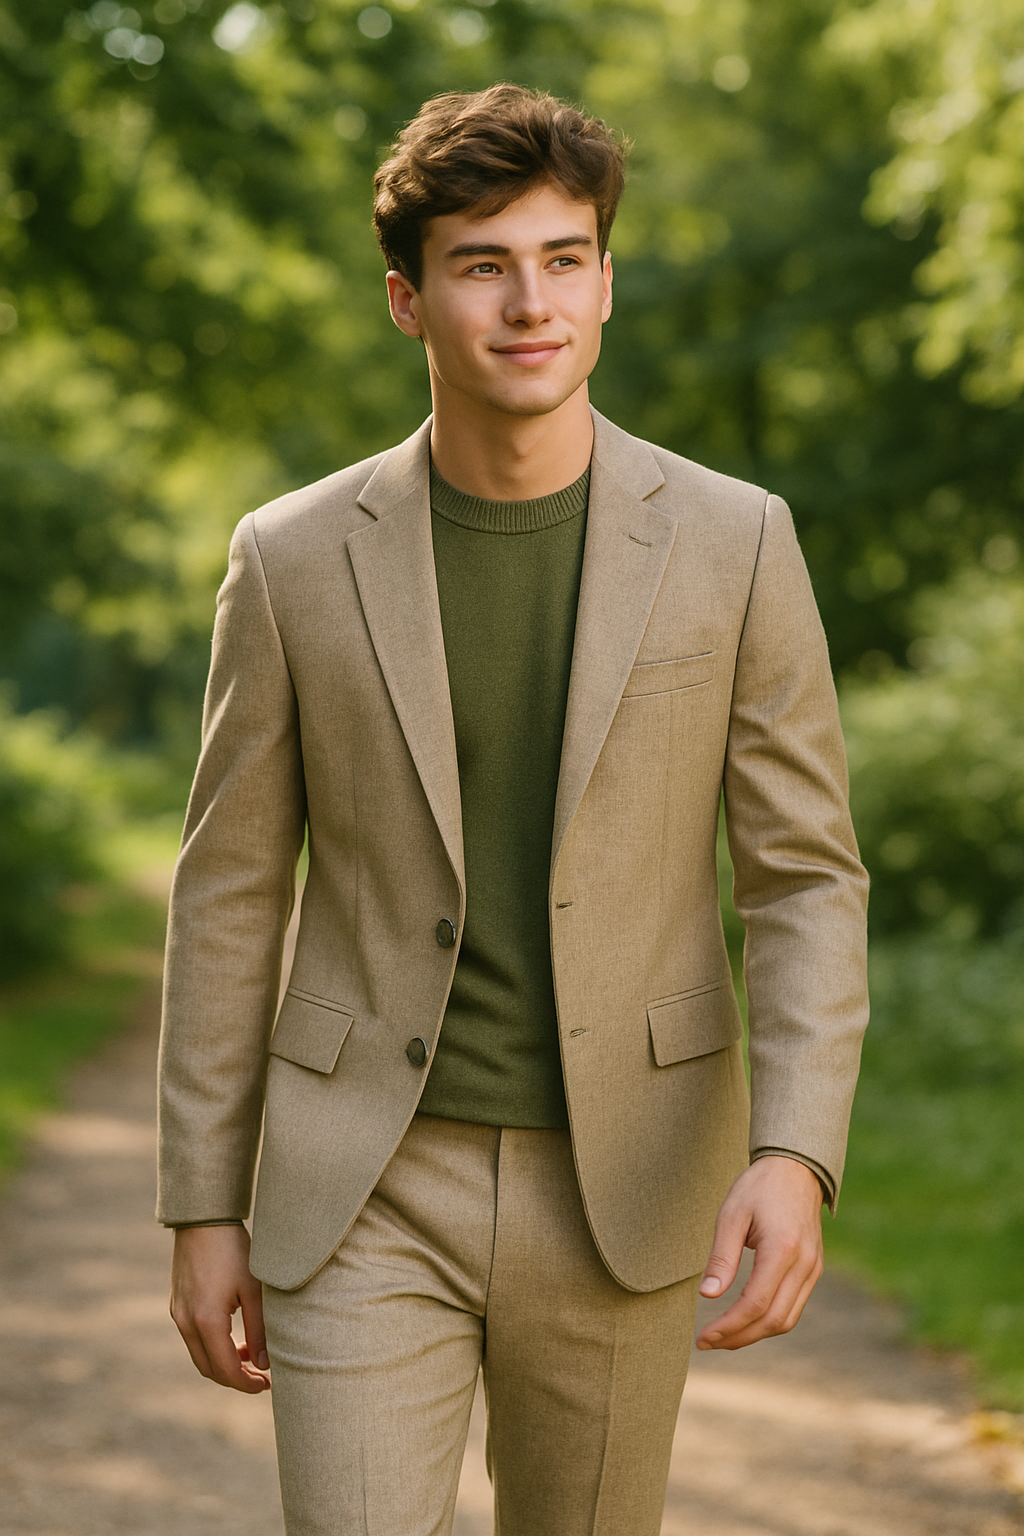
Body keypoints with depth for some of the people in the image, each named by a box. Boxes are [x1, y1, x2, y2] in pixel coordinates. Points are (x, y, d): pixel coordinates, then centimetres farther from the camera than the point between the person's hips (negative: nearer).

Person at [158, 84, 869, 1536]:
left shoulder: (735, 543, -6)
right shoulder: (294, 559, -5)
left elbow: (807, 879, -4)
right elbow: (231, 892, 2)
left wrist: (796, 1157, -19)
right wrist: (204, 1212, 2)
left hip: (620, 1187, 1)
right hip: (368, 1193, -1)